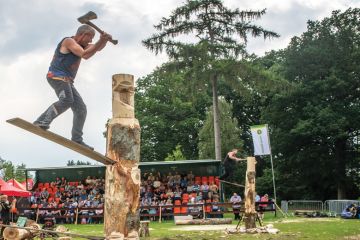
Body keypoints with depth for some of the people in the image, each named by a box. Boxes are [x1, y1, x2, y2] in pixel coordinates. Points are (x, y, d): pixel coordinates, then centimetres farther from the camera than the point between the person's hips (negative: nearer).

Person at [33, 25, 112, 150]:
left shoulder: (80, 45, 21)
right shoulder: (69, 41, -7)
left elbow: (98, 48, 19)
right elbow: (85, 55, -20)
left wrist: (104, 40, -3)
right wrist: (101, 41, -15)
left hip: (66, 81, 9)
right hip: (57, 76, -9)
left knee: (81, 109, 5)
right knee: (66, 100, -34)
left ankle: (77, 139, 7)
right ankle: (42, 121, -35)